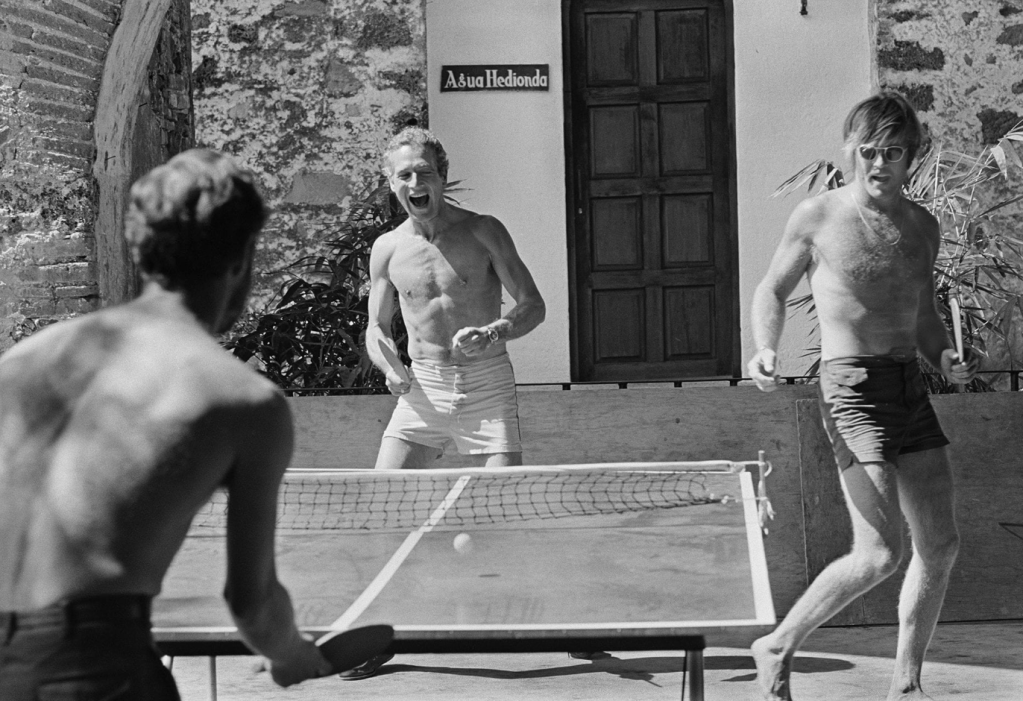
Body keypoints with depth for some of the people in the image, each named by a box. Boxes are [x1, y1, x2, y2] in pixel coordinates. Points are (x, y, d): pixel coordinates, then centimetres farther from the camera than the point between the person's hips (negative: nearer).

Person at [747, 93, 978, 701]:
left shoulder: (923, 226, 13)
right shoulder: (818, 217, -2)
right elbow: (773, 291, 8)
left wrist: (946, 357, 2)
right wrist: (767, 349, -10)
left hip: (912, 387, 7)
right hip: (853, 384, -6)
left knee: (941, 544, 7)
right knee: (881, 555, -14)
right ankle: (778, 649, 4)